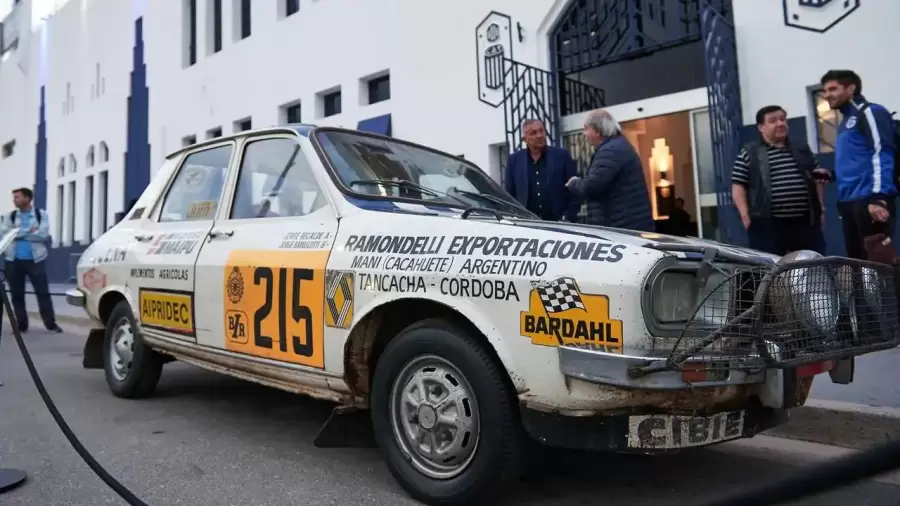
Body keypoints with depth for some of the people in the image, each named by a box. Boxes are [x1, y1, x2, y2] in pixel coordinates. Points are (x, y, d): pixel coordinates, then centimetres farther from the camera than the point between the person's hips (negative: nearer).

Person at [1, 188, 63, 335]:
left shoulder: (41, 214, 2)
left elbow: (43, 234, -11)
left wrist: (19, 234, -8)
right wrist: (30, 231, -12)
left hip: (35, 260, -3)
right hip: (14, 260, 3)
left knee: (43, 292, -3)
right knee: (16, 294, 6)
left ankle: (51, 324, 1)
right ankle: (21, 324, 14)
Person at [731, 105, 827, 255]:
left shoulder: (802, 149, 16)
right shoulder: (749, 153, 1)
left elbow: (817, 179, 22)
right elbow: (738, 186, -3)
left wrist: (820, 207, 12)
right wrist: (746, 216, -12)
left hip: (806, 222, 5)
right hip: (767, 225, -4)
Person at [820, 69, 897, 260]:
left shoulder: (870, 112, -3)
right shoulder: (845, 122, 22)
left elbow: (882, 155, -14)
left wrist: (879, 197, -22)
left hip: (870, 201, -8)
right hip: (849, 202, 8)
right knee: (856, 259, 8)